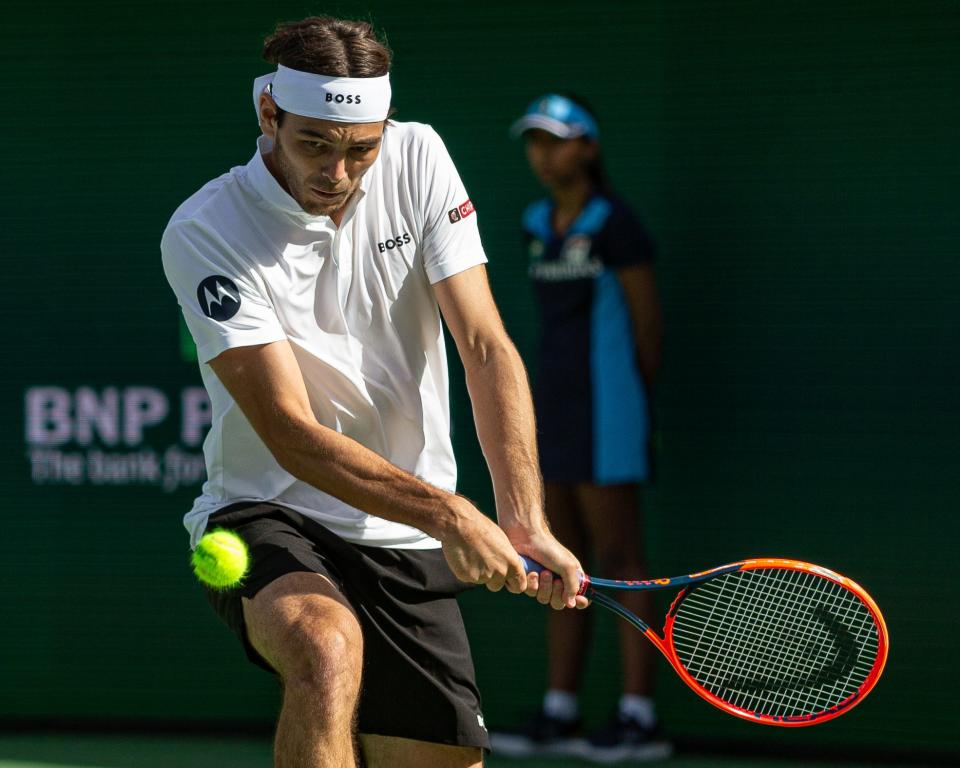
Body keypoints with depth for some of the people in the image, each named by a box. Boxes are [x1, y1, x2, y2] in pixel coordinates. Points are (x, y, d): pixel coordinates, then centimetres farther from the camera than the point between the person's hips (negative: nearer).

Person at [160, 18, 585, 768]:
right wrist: (444, 513, -32)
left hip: (407, 542, 4)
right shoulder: (203, 233, -16)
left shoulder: (417, 160, -3)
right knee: (327, 648, -36)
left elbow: (487, 348, -7)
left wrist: (525, 522, -19)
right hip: (265, 516, -4)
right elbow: (292, 435, -21)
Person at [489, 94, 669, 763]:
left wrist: (633, 398, 3)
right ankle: (560, 714, 13)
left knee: (619, 561, -7)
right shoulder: (540, 225, 12)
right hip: (556, 406, 8)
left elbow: (648, 324, -7)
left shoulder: (613, 224, -11)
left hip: (607, 412, -8)